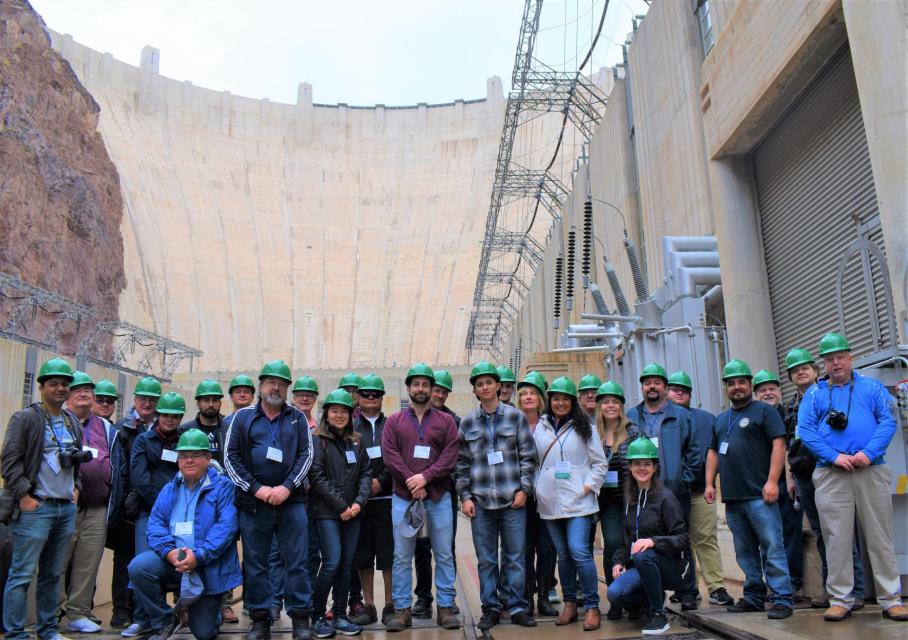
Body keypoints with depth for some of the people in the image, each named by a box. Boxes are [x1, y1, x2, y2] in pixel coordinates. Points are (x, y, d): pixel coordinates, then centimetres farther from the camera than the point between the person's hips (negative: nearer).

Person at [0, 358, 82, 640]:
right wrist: (24, 495, -13)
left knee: (53, 574, 12)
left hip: (67, 508, 6)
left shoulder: (74, 423, 15)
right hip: (35, 508, -6)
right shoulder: (25, 418, -4)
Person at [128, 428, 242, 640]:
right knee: (139, 566, -26)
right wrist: (169, 551, -19)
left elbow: (226, 526, -15)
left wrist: (198, 555, -26)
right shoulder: (170, 489, 11)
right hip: (171, 559, 4)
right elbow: (155, 522, 1)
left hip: (208, 567, -3)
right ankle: (163, 621, -3)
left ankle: (215, 612, 39)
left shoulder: (222, 487, -4)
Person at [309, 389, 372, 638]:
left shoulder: (356, 442, 11)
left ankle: (340, 616, 16)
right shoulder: (318, 441, -3)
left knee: (347, 563, 6)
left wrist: (359, 502, -7)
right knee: (332, 562, -9)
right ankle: (317, 617, 6)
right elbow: (317, 477, -10)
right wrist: (340, 506, -12)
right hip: (327, 511, -5)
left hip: (353, 512, 5)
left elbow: (365, 473, 8)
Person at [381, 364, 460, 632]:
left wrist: (425, 477, -14)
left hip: (439, 497, 0)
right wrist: (411, 481, -14)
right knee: (402, 556, 4)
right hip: (403, 496, 0)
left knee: (444, 554, 5)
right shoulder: (394, 421, 8)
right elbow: (389, 455, -3)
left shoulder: (446, 421, 7)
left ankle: (446, 607, 14)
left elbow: (450, 456, -3)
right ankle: (402, 609, 13)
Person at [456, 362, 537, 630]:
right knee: (486, 559, 7)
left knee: (515, 557, 4)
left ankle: (517, 607, 16)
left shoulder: (515, 417, 3)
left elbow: (528, 456, 3)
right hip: (480, 502, 1)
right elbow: (461, 463, 8)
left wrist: (524, 489, -4)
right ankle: (491, 609, 18)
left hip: (512, 499, -1)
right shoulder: (467, 423, 7)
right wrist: (465, 496, 1)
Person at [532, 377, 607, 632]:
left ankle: (592, 606, -1)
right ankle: (569, 604, 22)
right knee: (563, 554, 10)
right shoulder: (539, 428, 9)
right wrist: (536, 487, 5)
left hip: (578, 501, -3)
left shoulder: (584, 428, 3)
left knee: (579, 551, -12)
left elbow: (600, 463, 4)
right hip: (550, 502, 3)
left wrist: (590, 486, -6)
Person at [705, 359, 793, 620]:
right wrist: (710, 483, 12)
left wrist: (772, 481, -17)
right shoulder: (721, 419, 20)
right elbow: (713, 452, 22)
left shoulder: (764, 411, 0)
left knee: (772, 547, -7)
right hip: (732, 497, 7)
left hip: (759, 495, -7)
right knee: (745, 551, 12)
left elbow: (778, 445, -9)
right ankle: (754, 596, 21)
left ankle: (781, 599, -2)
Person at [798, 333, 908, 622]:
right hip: (831, 475, 0)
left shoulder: (872, 387, 11)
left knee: (880, 536, 4)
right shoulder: (814, 394, 11)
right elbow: (805, 430, 0)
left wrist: (869, 453, -15)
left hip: (871, 471, 0)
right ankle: (840, 600, 10)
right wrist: (835, 456, -13)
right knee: (837, 539, 2)